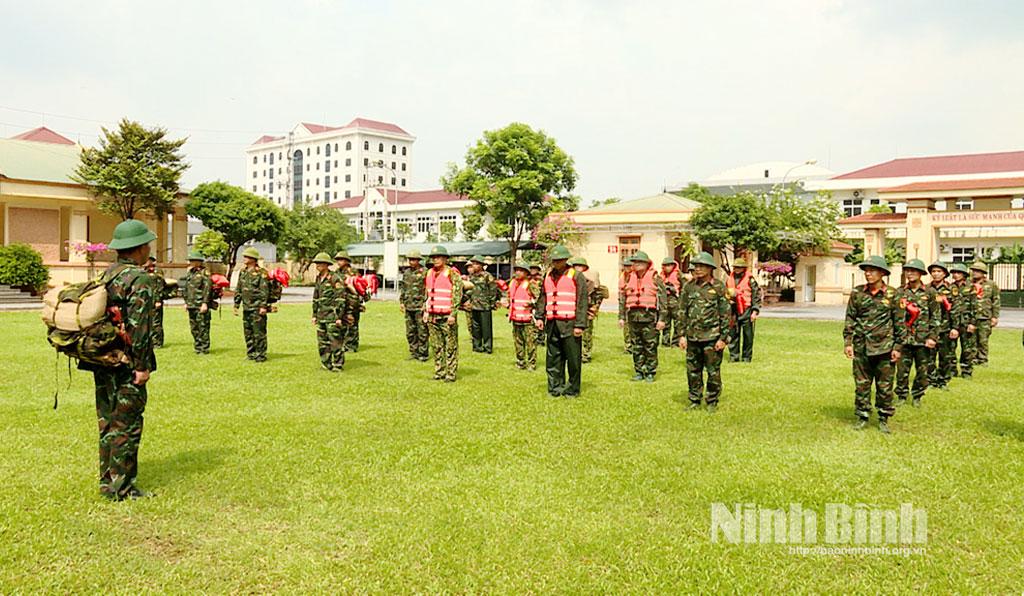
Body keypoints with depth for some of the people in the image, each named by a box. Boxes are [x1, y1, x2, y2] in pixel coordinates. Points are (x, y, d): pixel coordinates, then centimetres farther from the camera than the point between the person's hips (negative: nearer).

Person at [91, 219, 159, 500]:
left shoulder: (106, 275, 12)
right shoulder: (141, 280, -15)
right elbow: (138, 326, -21)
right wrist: (142, 366, -18)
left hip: (102, 361, 8)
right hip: (126, 364, -8)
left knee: (108, 422, 15)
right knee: (127, 425, -1)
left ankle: (107, 481, 24)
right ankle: (121, 487, 3)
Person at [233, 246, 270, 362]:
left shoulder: (261, 273, -9)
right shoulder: (243, 272, 13)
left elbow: (264, 291, -13)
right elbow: (238, 290, 18)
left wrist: (263, 306, -19)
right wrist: (236, 305, 15)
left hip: (257, 308, -7)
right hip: (246, 308, 7)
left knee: (259, 331, -5)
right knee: (248, 331, 11)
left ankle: (261, 355, 2)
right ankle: (251, 353, 20)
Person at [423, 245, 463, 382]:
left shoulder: (452, 274, -7)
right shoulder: (430, 274, 14)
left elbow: (458, 295, -11)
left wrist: (453, 314, -15)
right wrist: (425, 311, 16)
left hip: (447, 317, -7)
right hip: (432, 317, 7)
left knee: (450, 347, -2)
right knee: (436, 346, 11)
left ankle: (451, 374, 2)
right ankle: (439, 372, 18)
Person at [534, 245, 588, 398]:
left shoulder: (575, 276, -3)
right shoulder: (548, 276, 14)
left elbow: (582, 301, -6)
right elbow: (542, 298, 20)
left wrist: (580, 325, -11)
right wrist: (539, 316, 7)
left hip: (569, 324, -5)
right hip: (552, 323, 5)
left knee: (573, 359, 1)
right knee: (553, 358, 9)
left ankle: (572, 389, 11)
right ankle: (555, 387, 18)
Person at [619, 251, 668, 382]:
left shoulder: (655, 279, -1)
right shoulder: (629, 279, 14)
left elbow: (662, 300, -4)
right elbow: (623, 299, 18)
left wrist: (662, 319, -9)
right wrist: (621, 317, 12)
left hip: (650, 317, -4)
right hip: (633, 316, 5)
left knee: (651, 347, -1)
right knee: (636, 347, 9)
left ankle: (650, 373, 7)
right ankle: (639, 372, 18)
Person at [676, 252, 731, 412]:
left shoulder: (719, 287, -3)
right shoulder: (688, 286, 6)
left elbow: (725, 314, -3)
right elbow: (682, 312, 9)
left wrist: (723, 338, -8)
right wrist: (682, 335, 4)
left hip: (712, 337, -3)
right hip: (692, 337, 4)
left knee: (713, 372, 3)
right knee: (693, 371, 9)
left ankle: (712, 402, 16)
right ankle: (694, 401, 21)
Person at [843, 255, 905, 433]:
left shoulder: (892, 294, -1)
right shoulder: (857, 293, 3)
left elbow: (900, 322, 3)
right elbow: (849, 319, 7)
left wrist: (898, 347, 0)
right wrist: (848, 342, 1)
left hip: (884, 347, -2)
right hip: (861, 347, 2)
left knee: (885, 386, 5)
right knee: (861, 384, 7)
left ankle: (884, 419, 18)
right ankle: (862, 417, 19)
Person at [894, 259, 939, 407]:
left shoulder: (930, 293, 1)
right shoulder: (899, 292, 5)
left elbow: (935, 317, 1)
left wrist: (933, 337, -7)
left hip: (923, 339, -1)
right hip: (904, 338, 1)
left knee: (922, 370, 6)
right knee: (902, 370, 2)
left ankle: (917, 397, 22)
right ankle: (901, 396, 18)